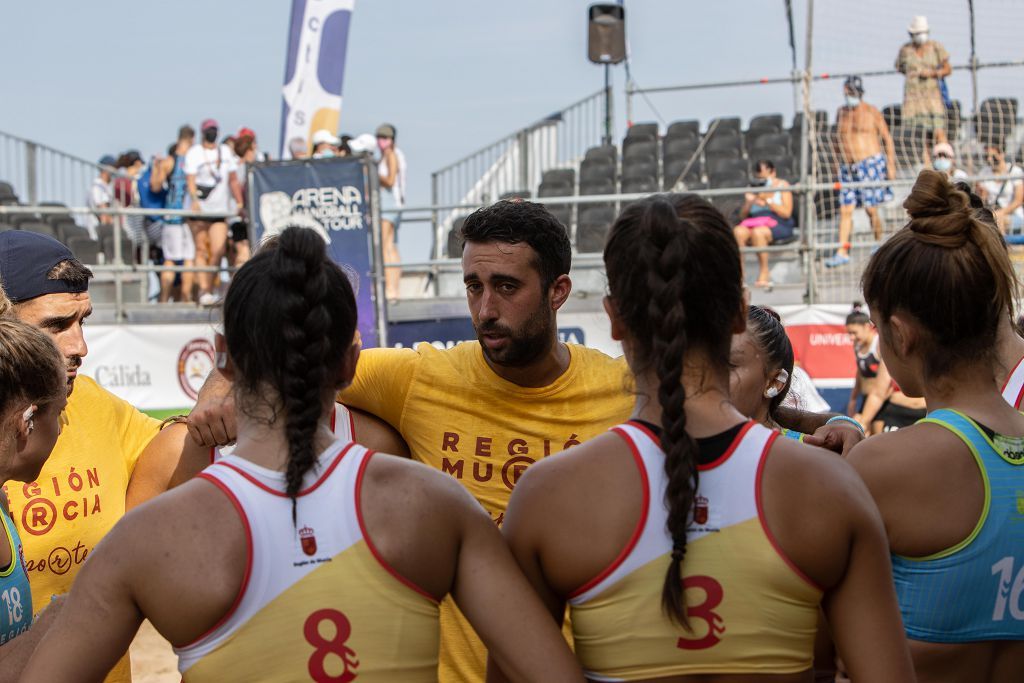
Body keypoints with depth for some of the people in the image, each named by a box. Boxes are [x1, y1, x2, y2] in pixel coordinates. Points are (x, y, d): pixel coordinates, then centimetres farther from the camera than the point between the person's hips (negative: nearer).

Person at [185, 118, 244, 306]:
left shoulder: (226, 151, 17)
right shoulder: (194, 153, 2)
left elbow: (233, 180, 20)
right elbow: (190, 179, -10)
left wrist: (240, 203, 14)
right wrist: (194, 199, -27)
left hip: (220, 211, 4)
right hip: (199, 209, -4)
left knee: (218, 251, -6)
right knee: (201, 250, -5)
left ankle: (208, 290, 7)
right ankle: (204, 290, -5)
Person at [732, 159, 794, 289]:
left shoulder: (782, 186, 7)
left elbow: (786, 213, -5)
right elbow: (742, 216, 16)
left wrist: (767, 201, -11)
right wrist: (748, 203, -4)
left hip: (778, 225, -4)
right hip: (753, 223, 4)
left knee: (757, 232, -37)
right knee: (738, 231, -30)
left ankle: (764, 272, -25)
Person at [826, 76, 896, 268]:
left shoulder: (872, 112, 0)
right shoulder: (841, 112, 13)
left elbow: (887, 138, 2)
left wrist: (891, 164, -4)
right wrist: (839, 163, 18)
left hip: (870, 163, -4)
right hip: (847, 167, 4)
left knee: (870, 208, -6)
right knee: (845, 210, -2)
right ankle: (842, 252, -4)